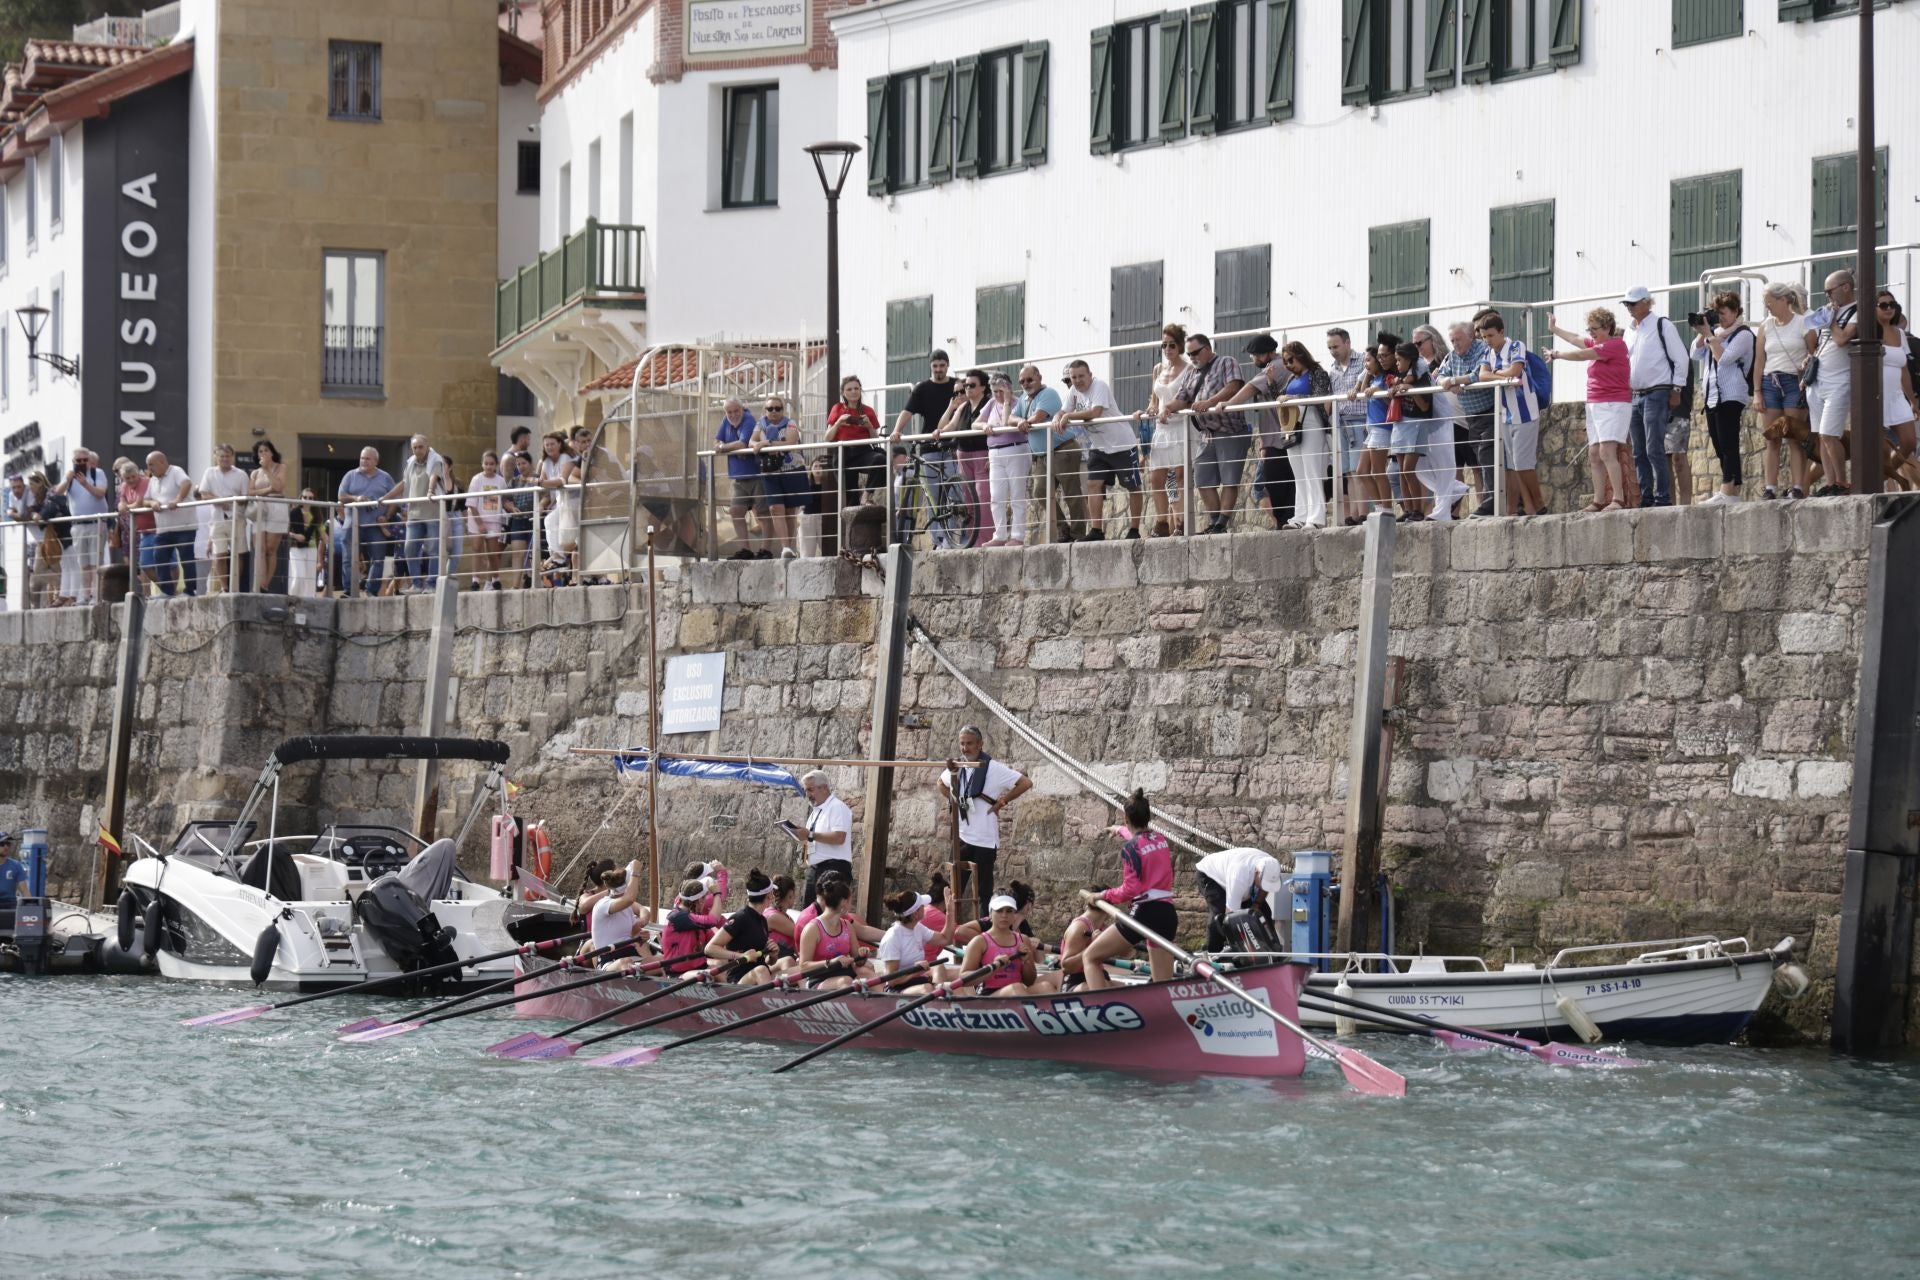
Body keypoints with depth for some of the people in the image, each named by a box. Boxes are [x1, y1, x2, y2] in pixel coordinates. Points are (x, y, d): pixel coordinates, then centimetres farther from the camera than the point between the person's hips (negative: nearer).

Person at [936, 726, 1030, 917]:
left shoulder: (993, 769, -10)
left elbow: (1026, 783, -13)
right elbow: (942, 783, 29)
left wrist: (1001, 802, -11)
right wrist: (952, 800, 12)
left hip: (985, 838, -5)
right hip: (962, 836, 5)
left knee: (983, 891, 1)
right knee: (955, 887, 8)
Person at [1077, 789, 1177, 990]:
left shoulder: (1130, 847, -9)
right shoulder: (1160, 839, 12)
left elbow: (1130, 889, -17)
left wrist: (1101, 896, -3)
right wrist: (1121, 830, 59)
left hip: (1144, 913, -7)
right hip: (1168, 914, 7)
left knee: (1090, 957, 3)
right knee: (1163, 986, 9)